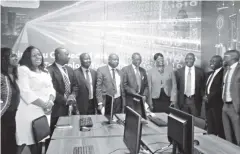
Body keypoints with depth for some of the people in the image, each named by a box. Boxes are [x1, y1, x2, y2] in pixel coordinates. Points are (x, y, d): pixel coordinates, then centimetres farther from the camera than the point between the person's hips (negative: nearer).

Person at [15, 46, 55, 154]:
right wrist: (43, 105, -15)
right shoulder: (23, 70, -4)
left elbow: (51, 89, 13)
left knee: (39, 141, 7)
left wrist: (50, 102, -8)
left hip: (44, 112, 6)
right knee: (29, 140, -5)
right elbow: (25, 92, -14)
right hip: (29, 112, -6)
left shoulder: (45, 71, 18)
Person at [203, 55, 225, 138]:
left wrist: (209, 97, -15)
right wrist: (205, 95, 2)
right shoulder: (210, 73, 18)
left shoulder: (223, 72, -9)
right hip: (208, 102, 8)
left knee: (219, 126, 0)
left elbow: (221, 88, -17)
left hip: (217, 103, -8)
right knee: (210, 126, 12)